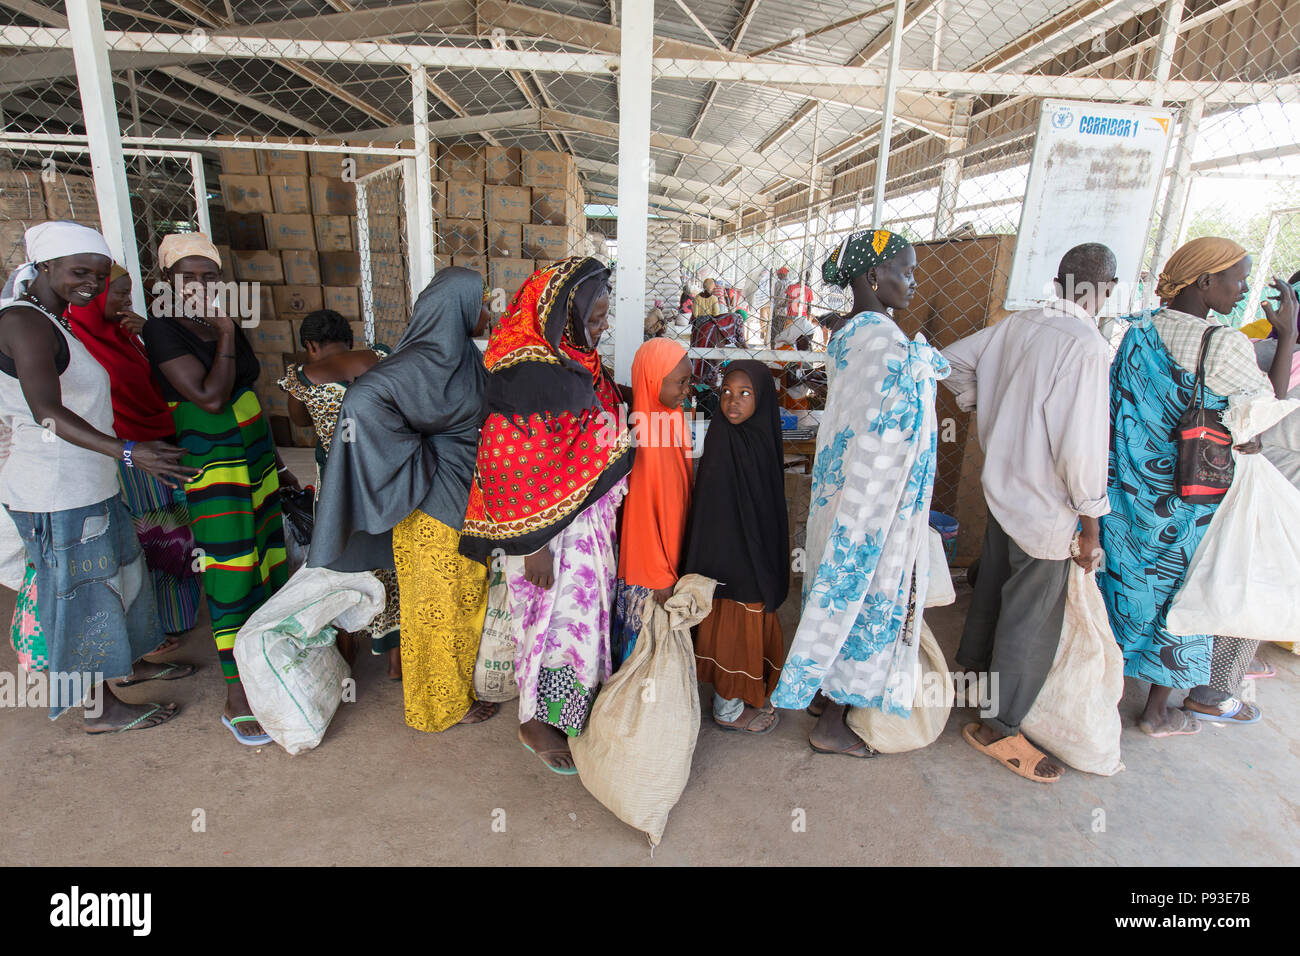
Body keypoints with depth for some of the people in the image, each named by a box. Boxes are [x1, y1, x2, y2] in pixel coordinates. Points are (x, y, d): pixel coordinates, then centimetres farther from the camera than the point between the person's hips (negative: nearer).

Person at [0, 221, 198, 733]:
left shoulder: (50, 320, 12)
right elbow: (48, 413, -30)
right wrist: (128, 451, -38)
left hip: (88, 484, 10)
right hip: (57, 494, -10)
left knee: (117, 573, 21)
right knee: (82, 591, 1)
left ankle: (131, 662, 40)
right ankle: (99, 708, 16)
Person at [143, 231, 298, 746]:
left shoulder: (226, 325, 10)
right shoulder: (162, 329, -11)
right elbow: (211, 398, -22)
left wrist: (276, 463, 19)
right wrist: (226, 336, -13)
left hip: (256, 461, 7)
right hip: (211, 468, -7)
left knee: (267, 563, 10)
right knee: (232, 573, -6)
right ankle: (236, 700, 5)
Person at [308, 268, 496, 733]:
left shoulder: (462, 354, 5)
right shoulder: (428, 360, -24)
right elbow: (363, 399, -36)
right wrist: (414, 458, -26)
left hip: (463, 495, 9)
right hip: (434, 501, -9)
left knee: (465, 591, 22)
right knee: (441, 600, 7)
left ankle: (461, 678, 42)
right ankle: (443, 703, 28)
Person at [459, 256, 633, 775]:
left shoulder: (570, 359, 5)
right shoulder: (530, 373, -24)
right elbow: (515, 466, -25)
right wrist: (533, 547, -22)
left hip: (583, 515, 9)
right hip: (547, 527, -9)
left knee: (581, 611, 20)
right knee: (554, 619, 7)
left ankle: (574, 704, 41)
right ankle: (537, 722, 30)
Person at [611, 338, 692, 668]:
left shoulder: (674, 417, 1)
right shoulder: (645, 434, -25)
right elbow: (642, 511, -21)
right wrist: (660, 575, -15)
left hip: (672, 552, 8)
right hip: (650, 565, -8)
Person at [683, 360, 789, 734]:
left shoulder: (761, 437, 2)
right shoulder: (723, 444, -20)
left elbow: (767, 505, 11)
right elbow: (713, 517, -20)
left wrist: (773, 561, 15)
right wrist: (715, 571, -20)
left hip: (757, 553, 8)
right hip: (731, 554, -8)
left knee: (753, 621, 20)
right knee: (733, 623, 6)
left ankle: (747, 694, 39)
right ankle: (728, 709, 25)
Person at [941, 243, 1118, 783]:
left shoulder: (1017, 326, -1)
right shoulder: (1087, 347, -23)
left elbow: (952, 360, 12)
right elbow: (1081, 446, -24)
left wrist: (977, 409, 21)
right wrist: (1091, 526, -14)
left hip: (1002, 485, 8)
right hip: (1046, 507, -8)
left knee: (993, 587, 26)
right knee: (1032, 621, 6)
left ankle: (974, 669, 49)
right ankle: (996, 727, 21)